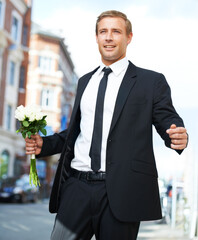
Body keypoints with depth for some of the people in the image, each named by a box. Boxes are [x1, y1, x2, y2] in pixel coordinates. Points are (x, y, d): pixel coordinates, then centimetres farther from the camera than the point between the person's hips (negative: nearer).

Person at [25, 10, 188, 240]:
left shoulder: (151, 81, 4)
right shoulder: (85, 81, 20)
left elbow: (168, 122, -1)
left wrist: (178, 137, -24)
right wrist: (45, 144, 10)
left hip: (121, 191, -4)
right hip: (77, 186, 4)